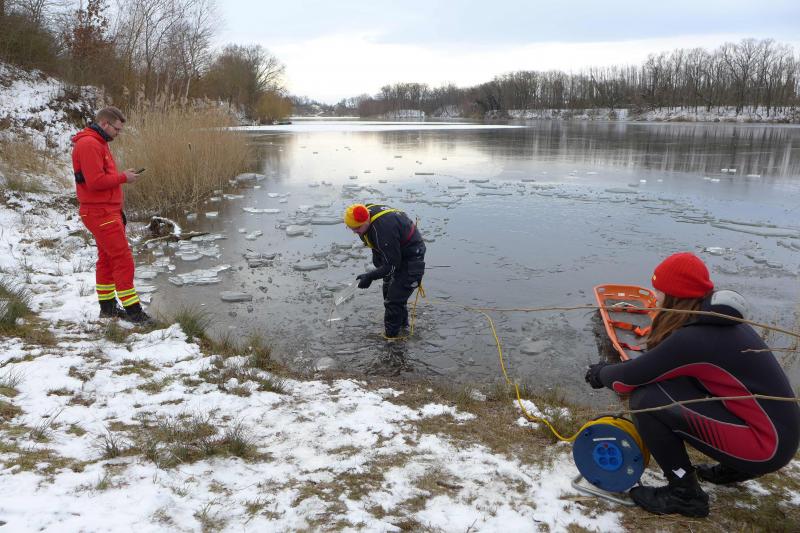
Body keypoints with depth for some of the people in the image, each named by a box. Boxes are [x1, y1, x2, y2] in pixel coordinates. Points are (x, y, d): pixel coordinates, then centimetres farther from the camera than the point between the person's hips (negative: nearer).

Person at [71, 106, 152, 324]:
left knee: (107, 258, 15)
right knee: (123, 259, -9)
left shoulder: (98, 143, 16)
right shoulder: (89, 144, -17)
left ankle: (108, 307, 24)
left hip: (106, 211, 11)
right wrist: (123, 177, -13)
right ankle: (133, 310, -4)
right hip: (101, 213, -11)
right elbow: (95, 181, -24)